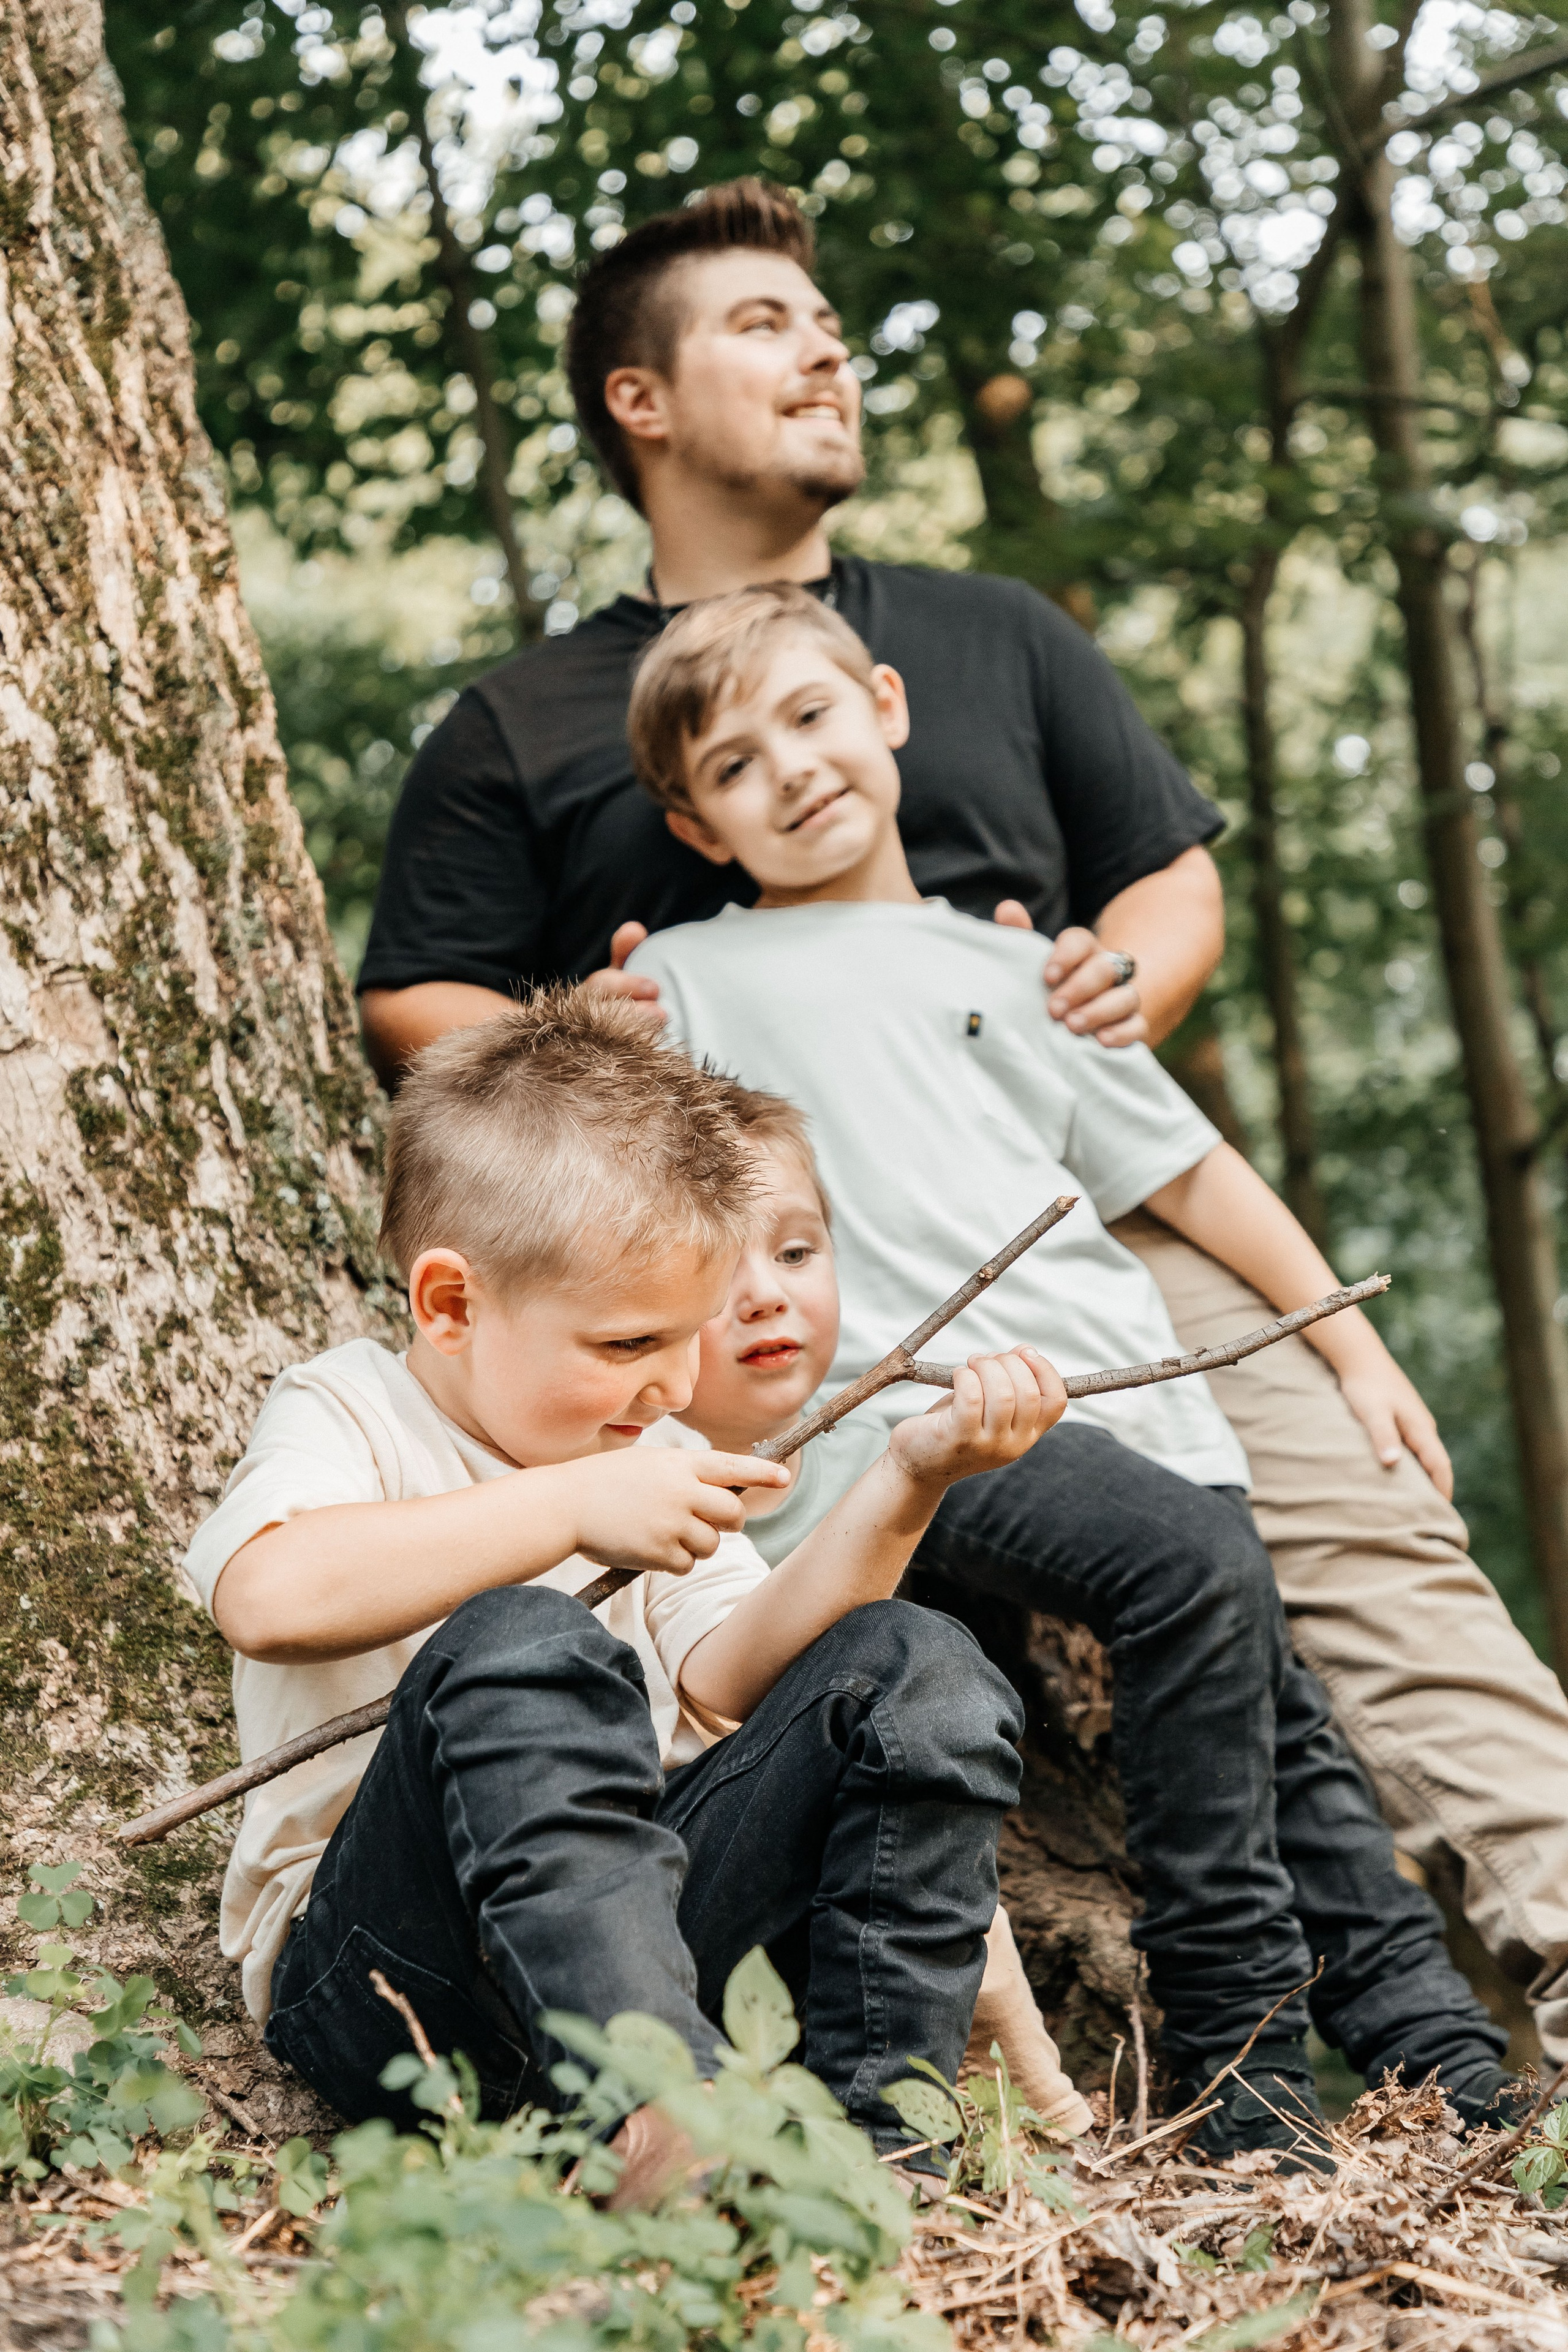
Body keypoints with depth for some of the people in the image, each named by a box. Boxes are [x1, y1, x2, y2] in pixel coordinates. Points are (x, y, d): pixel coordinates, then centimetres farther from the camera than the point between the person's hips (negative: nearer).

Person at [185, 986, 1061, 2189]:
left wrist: (902, 1491, -9)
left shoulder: (647, 1462, 20)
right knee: (519, 1650, -34)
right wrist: (572, 1507, -25)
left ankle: (873, 2128, -19)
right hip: (384, 1974, -6)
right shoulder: (348, 1413, 0)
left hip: (635, 1915, 6)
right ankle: (664, 2108, -49)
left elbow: (725, 1678, 2)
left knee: (920, 1672, -9)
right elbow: (269, 1596, -25)